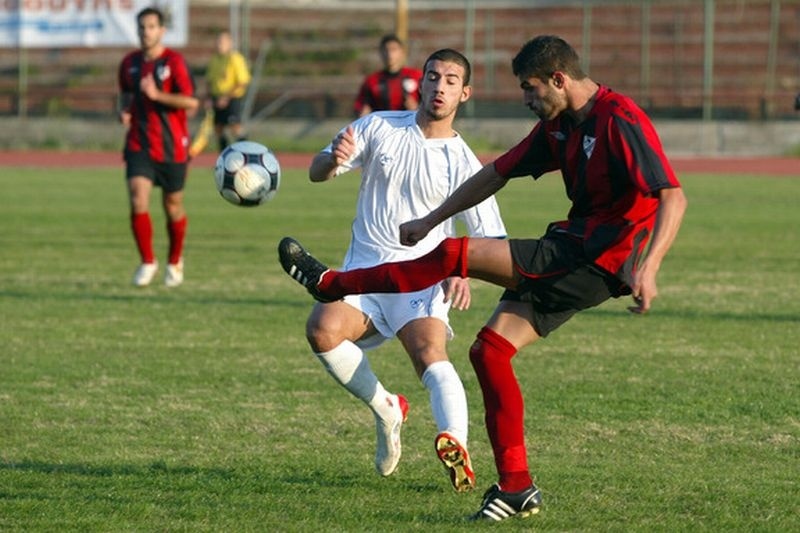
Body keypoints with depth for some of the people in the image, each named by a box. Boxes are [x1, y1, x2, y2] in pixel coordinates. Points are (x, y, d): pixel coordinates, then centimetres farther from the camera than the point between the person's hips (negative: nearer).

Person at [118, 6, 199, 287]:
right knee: (137, 200, -15)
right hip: (139, 145, 3)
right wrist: (124, 112, 3)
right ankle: (147, 262, -1)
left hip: (171, 146, -3)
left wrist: (157, 95, -23)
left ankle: (175, 262, 31)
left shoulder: (174, 62, -9)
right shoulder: (130, 63, 6)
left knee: (173, 205, 9)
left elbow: (191, 102, -15)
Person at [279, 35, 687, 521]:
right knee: (489, 349, 3)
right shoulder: (558, 126, 11)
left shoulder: (620, 121, -18)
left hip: (598, 262, -9)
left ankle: (332, 283, 4)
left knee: (458, 255, -11)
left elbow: (673, 197, -26)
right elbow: (498, 174, 21)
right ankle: (516, 487, 5)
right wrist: (430, 221, 23)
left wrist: (647, 268, -38)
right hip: (573, 251, 9)